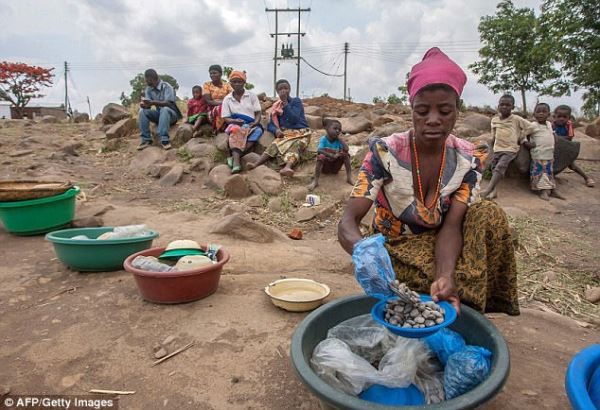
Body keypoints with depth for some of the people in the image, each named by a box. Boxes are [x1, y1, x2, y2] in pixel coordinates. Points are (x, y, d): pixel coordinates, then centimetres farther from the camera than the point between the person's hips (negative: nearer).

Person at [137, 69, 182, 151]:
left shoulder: (166, 86, -16)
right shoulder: (149, 89, 2)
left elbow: (168, 103, -28)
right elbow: (148, 105, -4)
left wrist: (152, 102, -41)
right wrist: (144, 105, -30)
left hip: (171, 114, -6)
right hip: (159, 114, 6)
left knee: (164, 109, -37)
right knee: (142, 111, -18)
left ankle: (164, 139, -42)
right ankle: (146, 139, -19)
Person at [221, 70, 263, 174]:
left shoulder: (252, 95, 9)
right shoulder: (227, 99, 8)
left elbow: (258, 112, 6)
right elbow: (226, 118, 4)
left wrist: (256, 122, -15)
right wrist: (235, 121, -17)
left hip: (251, 125, 1)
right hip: (236, 125, -1)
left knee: (258, 130, -35)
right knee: (236, 130, -38)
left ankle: (235, 157, -39)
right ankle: (236, 161, -55)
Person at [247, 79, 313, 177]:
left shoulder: (296, 101, 3)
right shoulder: (276, 106, 16)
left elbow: (294, 119, -12)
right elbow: (270, 125, 11)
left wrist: (285, 104, -15)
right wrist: (276, 130, -12)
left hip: (300, 132, -3)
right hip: (285, 133, 3)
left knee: (295, 146, -36)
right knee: (275, 145, -29)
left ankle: (287, 167, -64)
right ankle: (256, 164, -49)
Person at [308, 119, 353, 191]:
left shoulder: (338, 140, -3)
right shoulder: (323, 139, -13)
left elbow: (346, 149, -19)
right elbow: (319, 150, -30)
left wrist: (339, 138, -14)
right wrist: (332, 156, -40)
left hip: (335, 166, 4)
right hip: (325, 166, -3)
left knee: (345, 155, -15)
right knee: (321, 156, -32)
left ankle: (349, 177, -18)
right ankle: (315, 181, -38)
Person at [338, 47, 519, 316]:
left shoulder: (468, 159, -11)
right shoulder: (385, 153, -21)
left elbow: (451, 226, -18)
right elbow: (348, 222, -29)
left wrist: (446, 276, -40)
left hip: (440, 248, 3)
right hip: (394, 252, -3)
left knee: (490, 215, -23)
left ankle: (469, 303, -10)